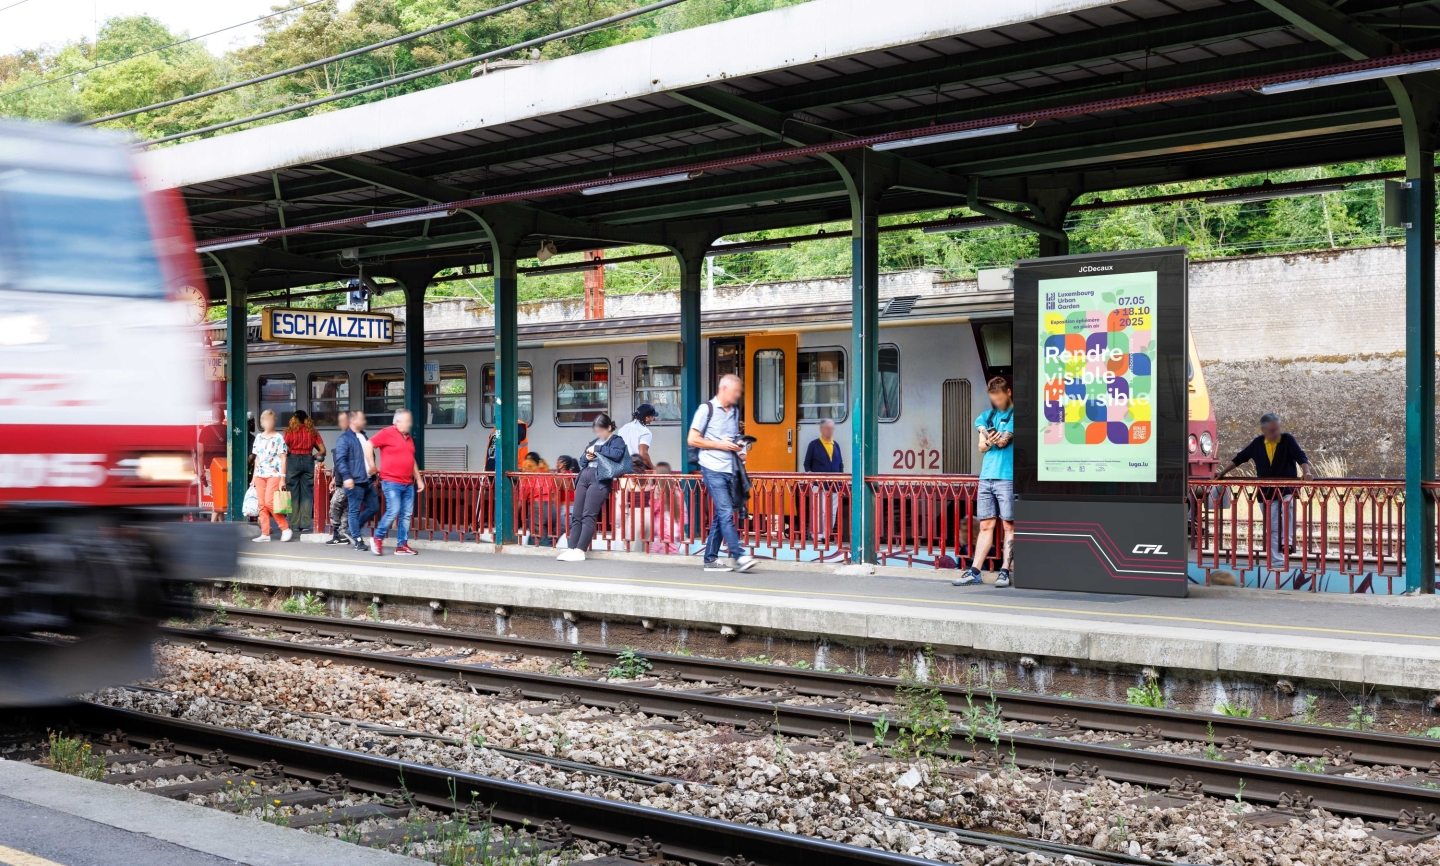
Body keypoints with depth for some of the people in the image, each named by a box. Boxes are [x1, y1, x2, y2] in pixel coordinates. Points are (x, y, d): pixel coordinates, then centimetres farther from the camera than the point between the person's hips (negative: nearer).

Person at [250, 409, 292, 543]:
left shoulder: (278, 438, -2)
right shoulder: (258, 438, 12)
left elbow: (283, 459, -4)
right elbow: (257, 458, 17)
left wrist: (282, 478, -9)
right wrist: (254, 476, 13)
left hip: (274, 474, -5)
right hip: (260, 475, 5)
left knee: (269, 502, -15)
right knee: (261, 504, 1)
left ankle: (285, 528, -4)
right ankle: (265, 534, 4)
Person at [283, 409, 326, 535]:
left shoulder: (290, 431, 2)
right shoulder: (312, 431, 9)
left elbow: (284, 450, -6)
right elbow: (323, 450, 4)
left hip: (293, 460, -2)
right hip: (308, 461, 2)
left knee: (294, 493, 3)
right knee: (307, 493, 5)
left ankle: (295, 524, 2)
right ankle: (305, 524, 3)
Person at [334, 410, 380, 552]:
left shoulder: (364, 437, 18)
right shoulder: (344, 439, -7)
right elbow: (340, 460, -15)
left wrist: (373, 476, 26)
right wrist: (346, 477, -25)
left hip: (367, 481, 8)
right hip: (354, 482, -8)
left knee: (374, 507, 10)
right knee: (355, 511, -1)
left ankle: (353, 527, 27)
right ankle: (358, 542, 3)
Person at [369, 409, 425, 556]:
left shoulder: (409, 438, 17)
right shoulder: (387, 433, -6)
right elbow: (369, 444, -9)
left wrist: (419, 479, 21)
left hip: (408, 483, 7)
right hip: (391, 482, -7)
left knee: (406, 515, 3)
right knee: (393, 511, -14)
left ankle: (402, 545, 8)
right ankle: (377, 538, 5)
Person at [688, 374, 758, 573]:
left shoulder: (735, 411, 16)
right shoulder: (707, 409, -5)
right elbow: (692, 440, -8)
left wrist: (739, 448, 5)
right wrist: (720, 445, -13)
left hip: (730, 470, 7)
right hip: (713, 469, -7)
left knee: (721, 515, 7)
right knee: (726, 513, -12)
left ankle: (710, 559, 13)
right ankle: (739, 556, -16)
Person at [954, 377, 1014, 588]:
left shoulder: (1014, 415, 1)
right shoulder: (986, 416, 18)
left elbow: (1003, 440, -10)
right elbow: (982, 446, 9)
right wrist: (990, 441, -9)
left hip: (1007, 478, -5)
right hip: (986, 476, 5)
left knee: (1008, 525, -3)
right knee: (986, 525, 5)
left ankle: (1005, 571, -4)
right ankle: (974, 571, 2)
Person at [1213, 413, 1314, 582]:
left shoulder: (1287, 440, -5)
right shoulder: (1257, 443, 4)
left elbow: (1300, 456, -16)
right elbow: (1239, 458, 13)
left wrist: (1306, 472, -34)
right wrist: (1222, 472, 12)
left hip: (1287, 489, -3)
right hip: (1268, 493, 3)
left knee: (1287, 507, -35)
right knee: (1272, 528, 5)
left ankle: (1287, 542, -32)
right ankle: (1277, 563, 9)